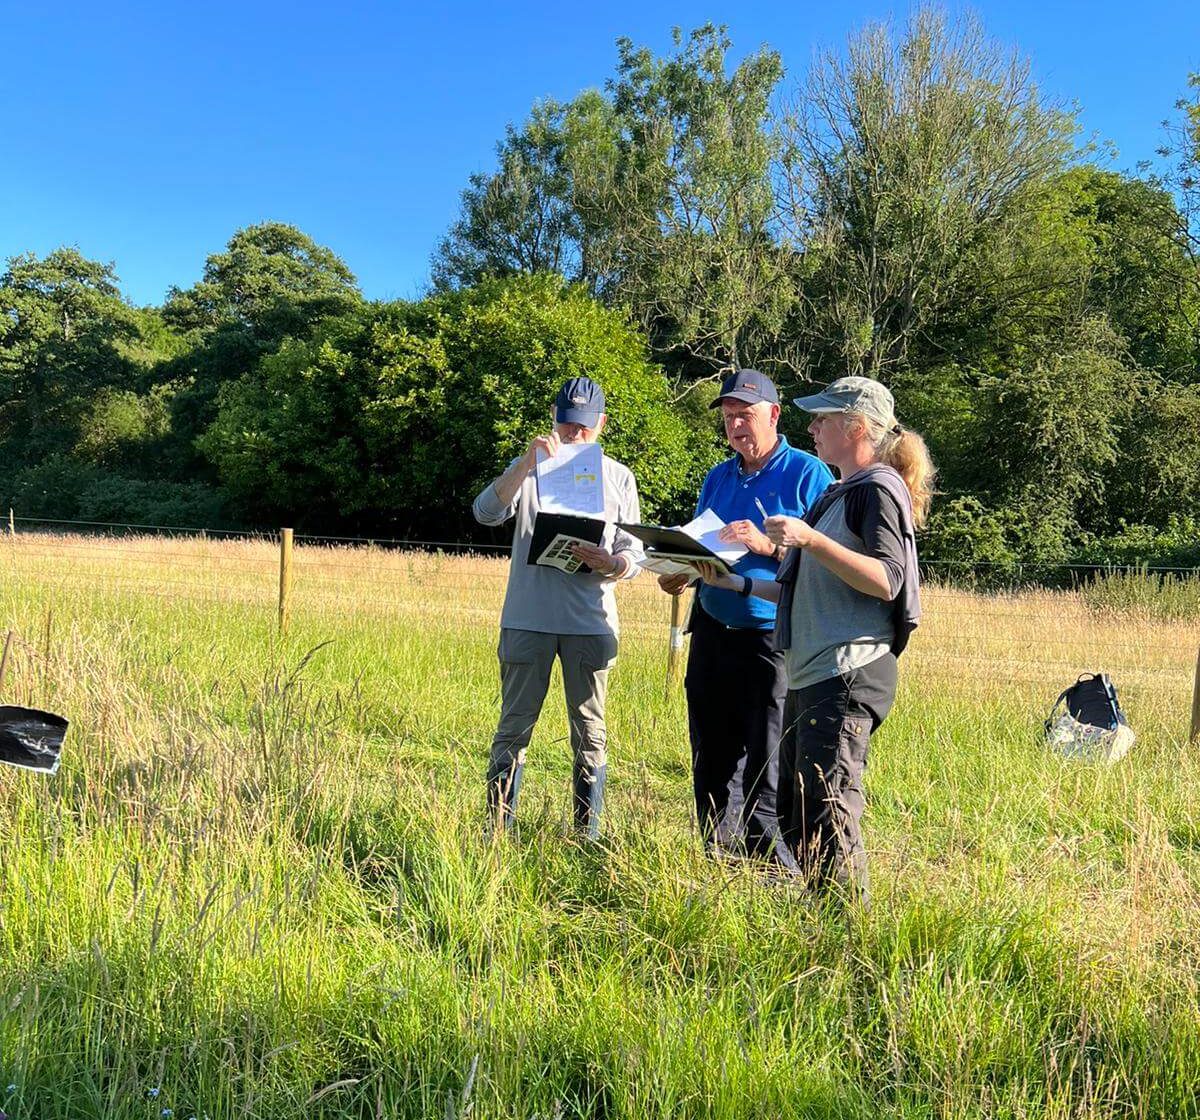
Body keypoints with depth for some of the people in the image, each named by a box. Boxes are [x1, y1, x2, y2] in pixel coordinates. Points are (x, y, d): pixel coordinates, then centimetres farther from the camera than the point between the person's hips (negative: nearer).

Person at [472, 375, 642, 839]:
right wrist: (527, 462, -22)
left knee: (590, 732, 6)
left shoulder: (619, 478, 10)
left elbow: (634, 553, 7)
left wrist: (610, 563, -16)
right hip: (528, 620, -1)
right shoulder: (527, 468, 7)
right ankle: (497, 827, 11)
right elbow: (486, 512, -10)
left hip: (590, 623, 1)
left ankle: (588, 833, 16)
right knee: (515, 726, 3)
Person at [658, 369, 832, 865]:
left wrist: (768, 546, -22)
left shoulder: (809, 474, -4)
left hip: (773, 639, -6)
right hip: (712, 633, 7)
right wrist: (677, 574, -1)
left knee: (765, 776, -6)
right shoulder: (717, 479, 15)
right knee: (711, 764, 13)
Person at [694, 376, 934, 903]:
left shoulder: (879, 489, -7)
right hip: (808, 676, 11)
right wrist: (739, 583, 19)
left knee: (827, 813, -10)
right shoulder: (839, 494, 23)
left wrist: (810, 539, -27)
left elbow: (885, 581, -20)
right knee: (793, 811, 14)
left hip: (848, 674, -11)